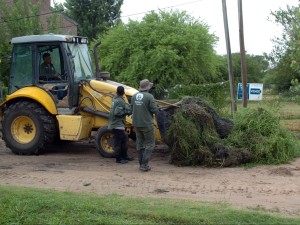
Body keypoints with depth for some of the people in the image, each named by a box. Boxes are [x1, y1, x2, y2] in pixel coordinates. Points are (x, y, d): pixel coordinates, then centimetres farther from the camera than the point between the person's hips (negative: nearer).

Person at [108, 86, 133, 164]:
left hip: (114, 123, 10)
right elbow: (117, 113, -25)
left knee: (124, 139, 18)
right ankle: (118, 158, 2)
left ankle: (124, 156, 26)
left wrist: (127, 107, 3)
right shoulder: (120, 102, -17)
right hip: (118, 124, -10)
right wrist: (126, 112, -14)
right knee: (118, 142, -4)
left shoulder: (114, 99, 10)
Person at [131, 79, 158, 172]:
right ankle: (144, 165, -4)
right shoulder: (149, 96, -15)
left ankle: (142, 164, 19)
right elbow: (154, 110, -15)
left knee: (140, 143, 14)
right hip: (147, 124, -6)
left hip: (136, 124, 6)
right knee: (150, 144, 3)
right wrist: (154, 105, 6)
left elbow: (132, 108, 10)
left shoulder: (134, 96, 2)